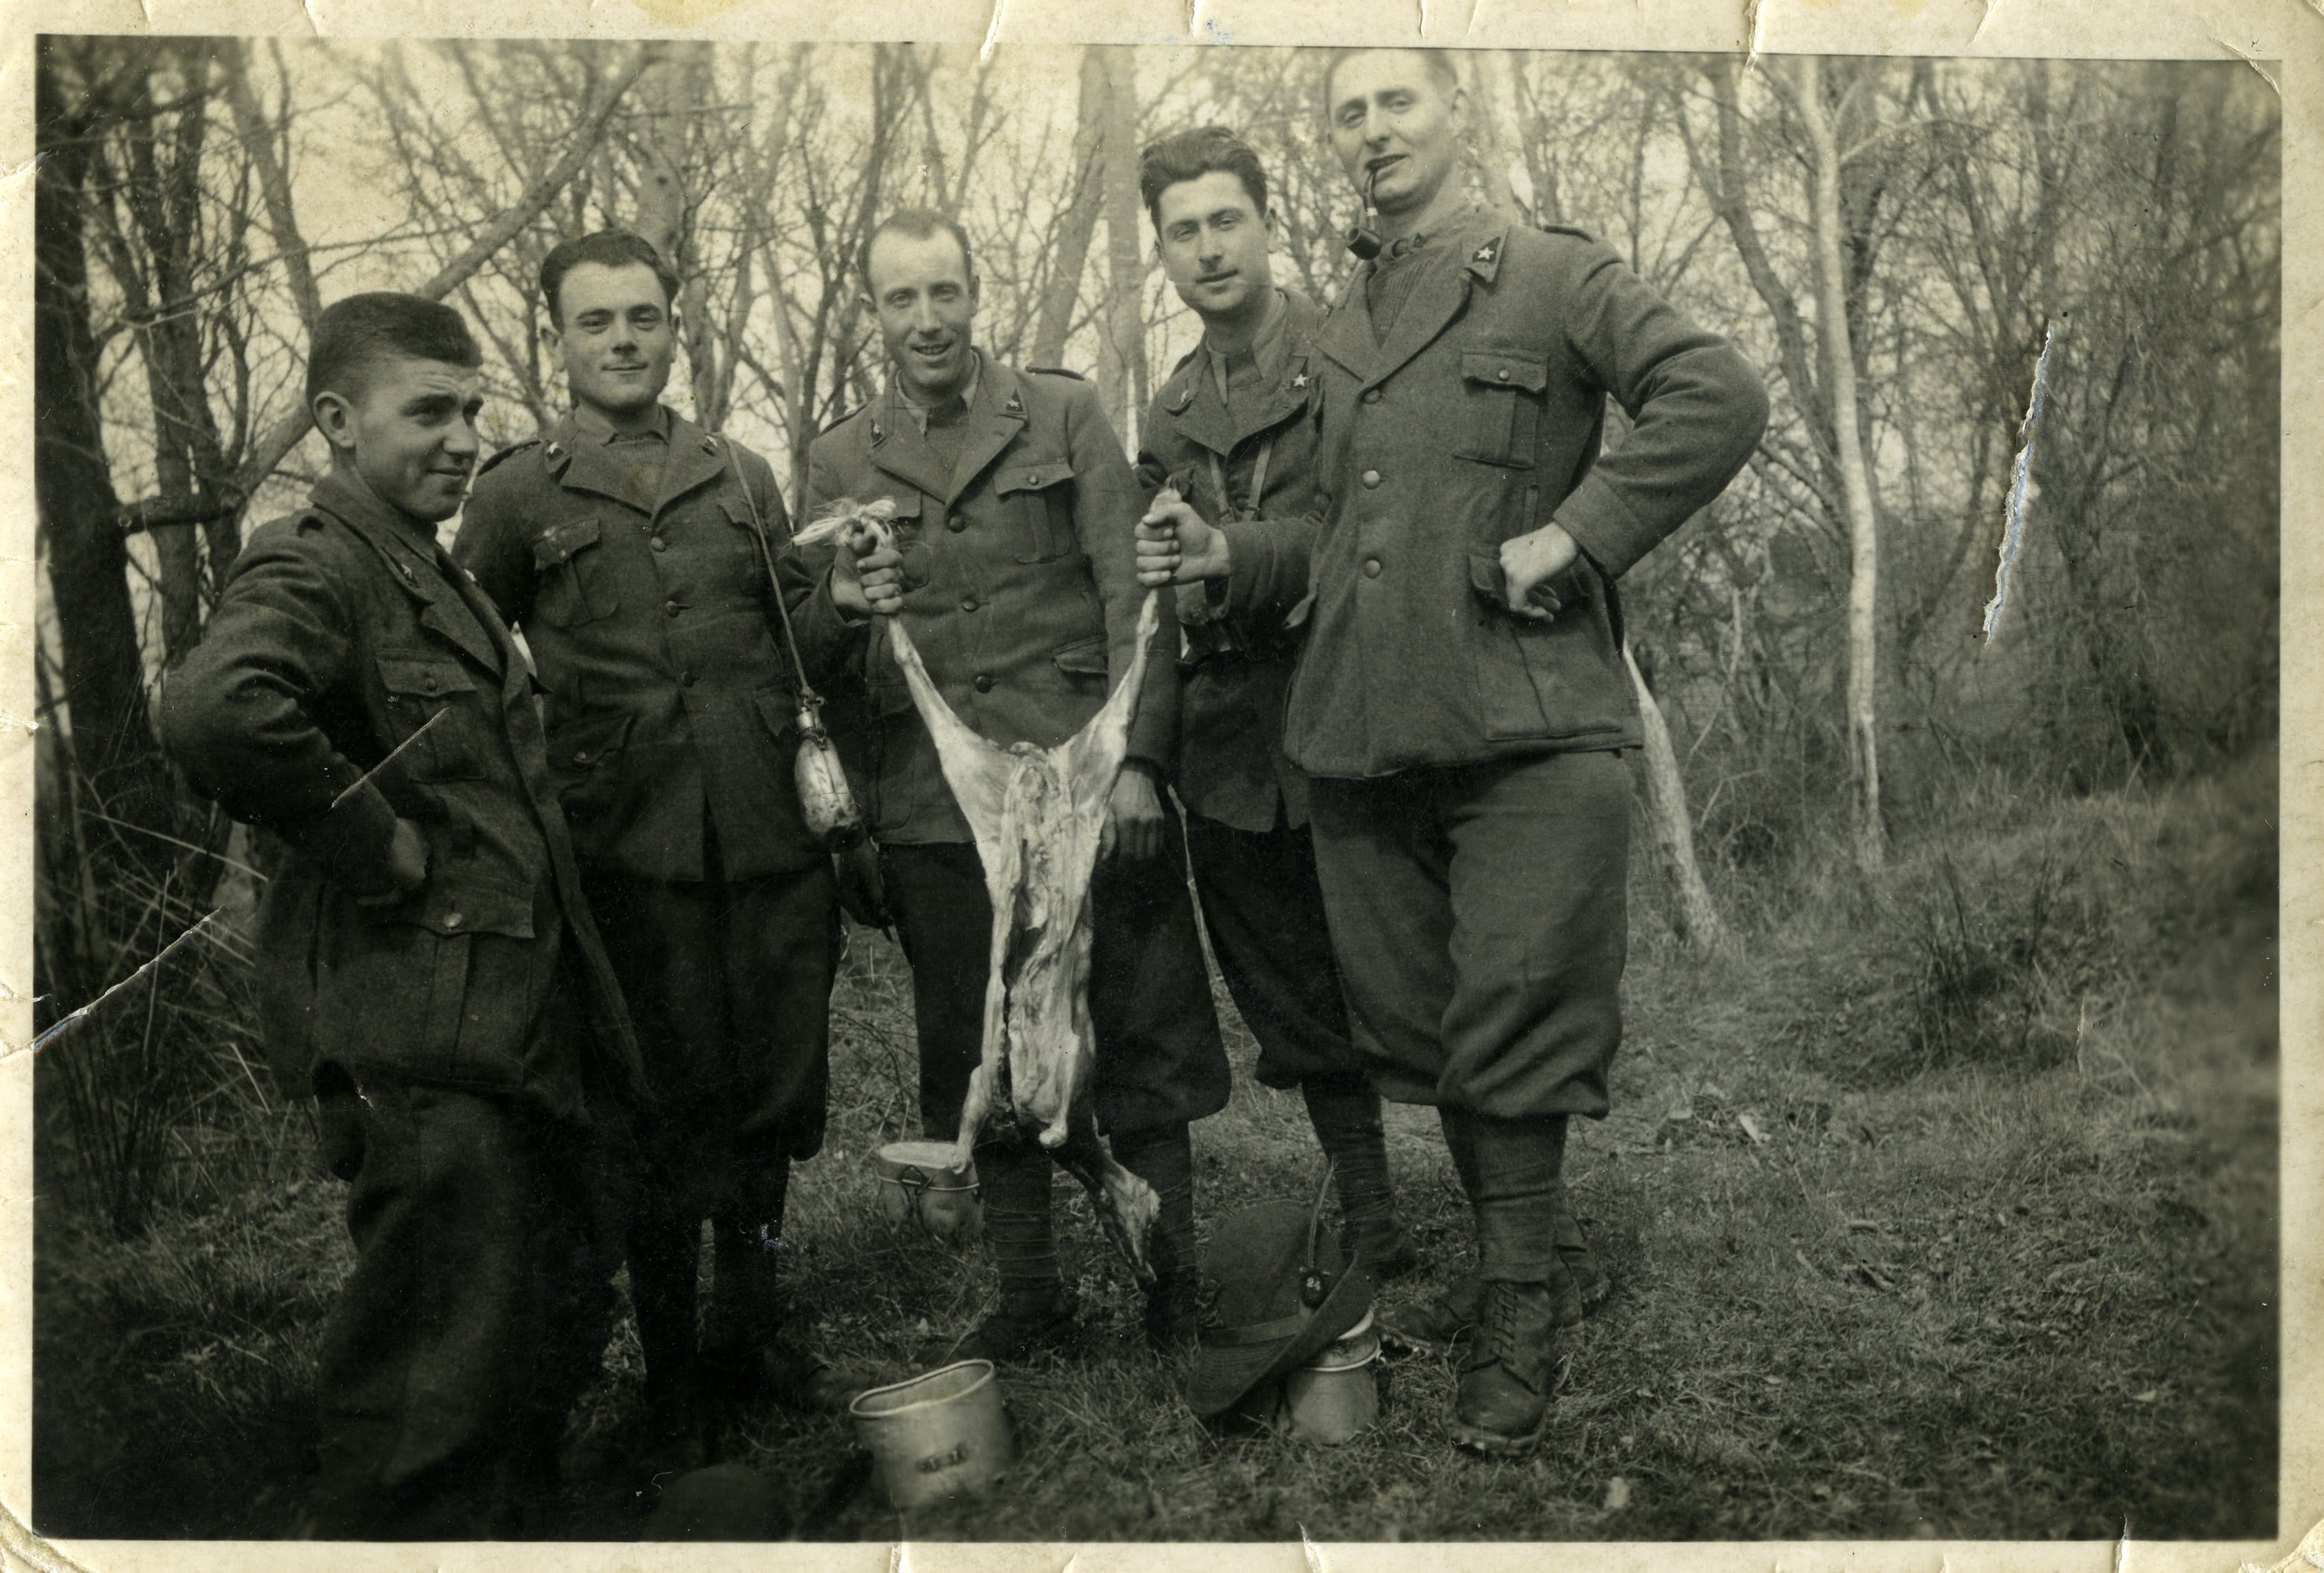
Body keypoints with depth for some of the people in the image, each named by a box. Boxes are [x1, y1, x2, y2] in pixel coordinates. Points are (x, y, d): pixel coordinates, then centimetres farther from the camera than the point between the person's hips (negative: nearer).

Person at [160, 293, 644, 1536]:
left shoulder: (430, 574, 20)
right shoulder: (313, 566, -12)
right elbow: (214, 710, -34)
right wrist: (373, 845, -23)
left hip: (518, 1029, 10)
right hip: (422, 1047, -10)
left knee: (561, 1322, 21)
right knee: (435, 1393, -4)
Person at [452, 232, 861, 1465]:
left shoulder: (744, 478, 16)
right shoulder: (516, 494, 5)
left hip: (773, 839, 4)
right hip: (635, 851, -3)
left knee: (776, 1092, 10)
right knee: (671, 1108, 3)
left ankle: (752, 1329, 29)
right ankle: (672, 1366, 20)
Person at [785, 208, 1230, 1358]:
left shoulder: (1064, 415, 7)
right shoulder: (839, 462, 12)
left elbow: (1131, 594, 1)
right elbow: (815, 657, 13)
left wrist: (1137, 760, -10)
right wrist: (838, 608, -11)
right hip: (933, 809, 2)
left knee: (1136, 1042, 3)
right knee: (980, 1061, 8)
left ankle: (1172, 1292, 17)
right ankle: (1028, 1295, 23)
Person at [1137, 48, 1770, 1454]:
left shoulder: (1555, 278, 1)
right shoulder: (1340, 333, 21)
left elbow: (1722, 400, -11)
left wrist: (1570, 538, -15)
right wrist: (1232, 553, 10)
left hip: (1524, 719, -6)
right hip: (1368, 729, 7)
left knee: (1510, 1023, -5)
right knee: (1420, 1023, 11)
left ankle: (1519, 1314, 12)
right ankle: (1542, 1260, 30)